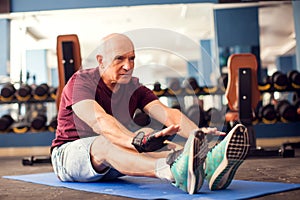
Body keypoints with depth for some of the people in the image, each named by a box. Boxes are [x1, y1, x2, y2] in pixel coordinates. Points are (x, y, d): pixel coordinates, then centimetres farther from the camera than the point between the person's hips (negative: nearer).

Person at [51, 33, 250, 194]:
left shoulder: (135, 88, -1)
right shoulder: (81, 82, -17)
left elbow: (168, 114, -18)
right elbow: (99, 120, -38)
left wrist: (199, 133, -38)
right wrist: (135, 140, -56)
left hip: (109, 167, 5)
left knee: (148, 145, -27)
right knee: (106, 143, -39)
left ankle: (209, 165, -54)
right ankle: (175, 173, -66)